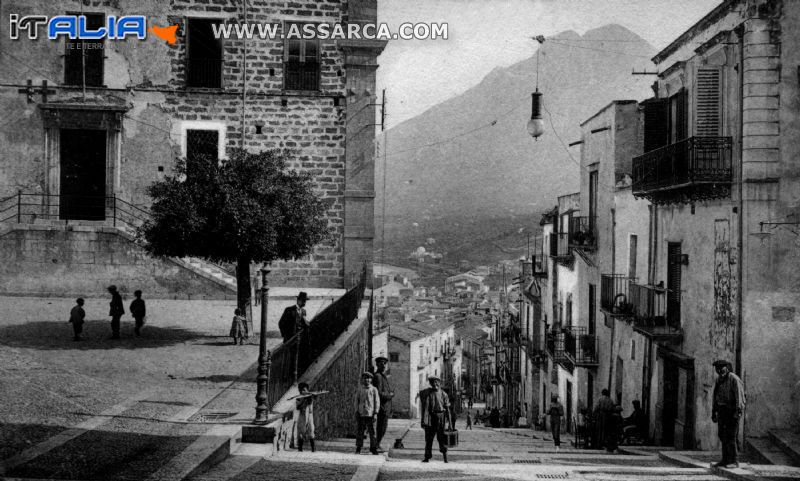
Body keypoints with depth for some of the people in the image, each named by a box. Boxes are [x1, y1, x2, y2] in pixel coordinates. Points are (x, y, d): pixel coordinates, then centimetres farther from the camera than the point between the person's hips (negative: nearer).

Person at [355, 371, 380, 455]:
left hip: (371, 413, -1)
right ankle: (358, 447, 12)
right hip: (361, 413, 1)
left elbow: (377, 402, 1)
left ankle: (373, 448, 10)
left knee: (372, 431, 1)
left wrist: (375, 413, -5)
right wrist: (356, 411, 3)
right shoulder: (360, 389, 6)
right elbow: (357, 400, 10)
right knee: (360, 431, 3)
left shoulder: (374, 389, 1)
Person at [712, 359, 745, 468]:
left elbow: (739, 397, -17)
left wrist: (738, 411, -24)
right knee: (722, 435, 8)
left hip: (732, 410, -8)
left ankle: (733, 461, -8)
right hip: (722, 410, 8)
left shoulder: (734, 379, -11)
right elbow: (716, 397, 21)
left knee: (730, 436, -11)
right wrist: (713, 412, 19)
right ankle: (725, 460, 14)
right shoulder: (719, 380, 14)